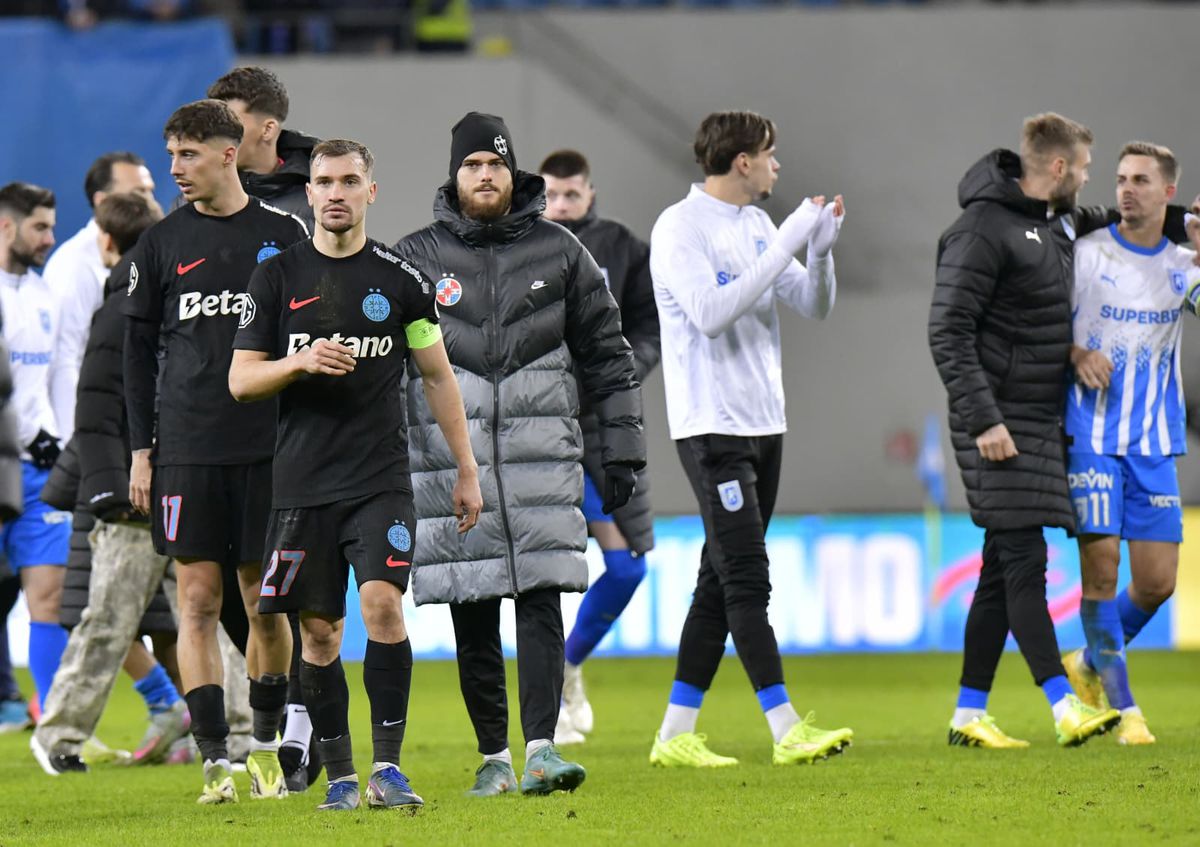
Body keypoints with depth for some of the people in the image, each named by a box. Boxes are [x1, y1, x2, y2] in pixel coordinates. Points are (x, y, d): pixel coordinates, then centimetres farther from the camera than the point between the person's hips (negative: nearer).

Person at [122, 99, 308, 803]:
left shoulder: (285, 235, 4)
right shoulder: (163, 243, 7)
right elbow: (139, 348, 10)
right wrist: (140, 447, 4)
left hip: (271, 446, 0)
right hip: (186, 448, 1)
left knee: (266, 600, 3)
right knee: (198, 599, -5)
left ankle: (267, 744, 19)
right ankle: (216, 759, -5)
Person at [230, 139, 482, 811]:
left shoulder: (401, 278, 5)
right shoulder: (278, 276, 6)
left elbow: (438, 377, 12)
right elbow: (240, 380, 5)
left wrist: (467, 469, 10)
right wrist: (300, 362, -15)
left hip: (381, 479, -1)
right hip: (303, 483, 1)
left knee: (383, 604, -18)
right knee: (319, 630, 3)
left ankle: (387, 767, -16)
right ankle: (340, 775, 13)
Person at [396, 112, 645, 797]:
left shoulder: (558, 252, 9)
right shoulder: (415, 258, 7)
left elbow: (607, 352, 13)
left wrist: (624, 450, 10)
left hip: (542, 457, -1)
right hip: (449, 459, 1)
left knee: (541, 604, -10)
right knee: (472, 617, 3)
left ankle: (542, 748, -14)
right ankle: (494, 757, 12)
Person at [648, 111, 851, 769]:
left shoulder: (757, 225, 14)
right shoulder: (679, 228, -10)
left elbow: (814, 306, 13)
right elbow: (711, 313, -22)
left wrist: (820, 249, -6)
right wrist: (785, 245, -21)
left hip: (763, 421, 8)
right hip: (711, 424, -8)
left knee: (721, 583, 7)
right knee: (746, 578, -11)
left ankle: (676, 733, 10)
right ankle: (787, 731, -13)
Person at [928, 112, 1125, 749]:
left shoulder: (1055, 224, 15)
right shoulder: (983, 230, -13)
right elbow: (948, 332, -18)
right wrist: (982, 419, -23)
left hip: (1042, 421, 9)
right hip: (1000, 423, -9)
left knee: (1005, 567, 7)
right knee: (1024, 561, -12)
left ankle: (969, 715, 10)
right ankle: (1066, 708, -17)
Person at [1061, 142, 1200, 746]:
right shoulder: (1086, 253, -1)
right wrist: (1077, 355, -15)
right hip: (1092, 433, -3)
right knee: (1101, 565, -10)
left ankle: (1089, 664, 28)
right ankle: (1122, 708, 0)